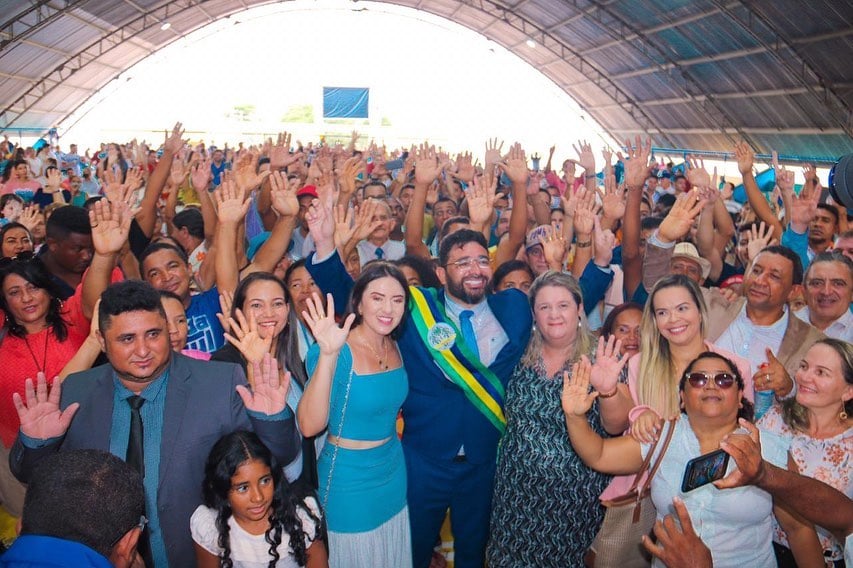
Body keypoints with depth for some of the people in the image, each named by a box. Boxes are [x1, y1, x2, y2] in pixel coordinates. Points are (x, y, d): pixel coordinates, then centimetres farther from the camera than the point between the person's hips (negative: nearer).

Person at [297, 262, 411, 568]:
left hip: (395, 472, 6)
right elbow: (310, 425, -33)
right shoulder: (338, 352, -22)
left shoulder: (393, 346, -2)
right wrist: (328, 356, -42)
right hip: (350, 479, -6)